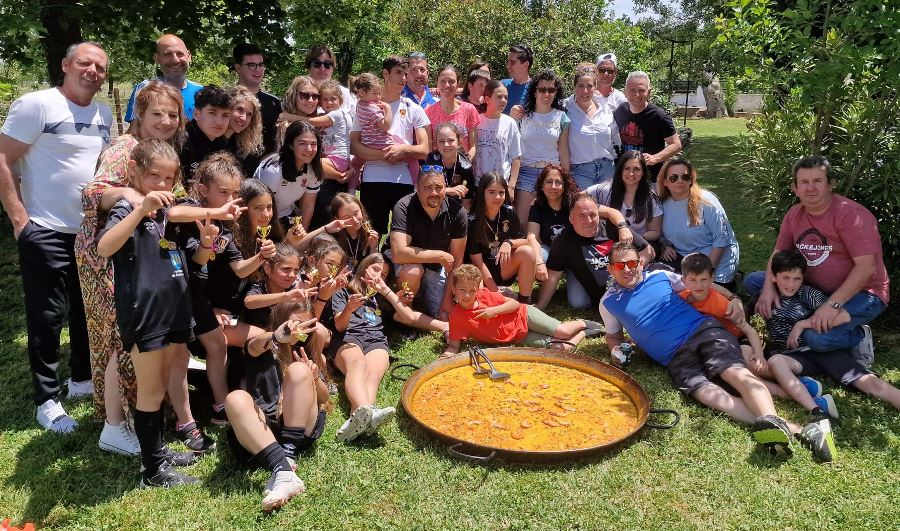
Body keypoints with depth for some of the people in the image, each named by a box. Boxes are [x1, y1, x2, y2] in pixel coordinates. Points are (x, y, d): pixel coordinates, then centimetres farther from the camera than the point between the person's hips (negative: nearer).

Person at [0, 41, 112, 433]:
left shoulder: (105, 115, 8)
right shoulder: (36, 105, -10)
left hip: (94, 231, 6)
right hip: (46, 232, -6)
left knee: (90, 311, 15)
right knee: (48, 319, 1)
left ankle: (82, 380, 32)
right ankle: (46, 401, 14)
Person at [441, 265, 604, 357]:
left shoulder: (485, 294, -13)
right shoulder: (456, 316, -16)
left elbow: (516, 304, -8)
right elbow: (455, 344, -15)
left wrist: (494, 310, -23)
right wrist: (448, 353, -38)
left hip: (523, 316, 0)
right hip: (520, 338, 0)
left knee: (562, 332, -13)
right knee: (559, 348, -14)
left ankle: (583, 323, 22)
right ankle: (583, 333, 15)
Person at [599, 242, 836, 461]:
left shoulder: (661, 276, 14)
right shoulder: (609, 303, 14)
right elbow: (613, 335, 28)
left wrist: (733, 298, 7)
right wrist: (617, 349, 5)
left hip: (703, 330, 2)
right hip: (675, 358, -2)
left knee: (737, 372, -28)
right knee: (705, 392, -30)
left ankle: (771, 419, -52)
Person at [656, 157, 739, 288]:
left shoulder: (706, 201, -15)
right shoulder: (664, 204, -1)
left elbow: (722, 238, -16)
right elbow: (663, 233, 17)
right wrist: (665, 246, -5)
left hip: (716, 259, -4)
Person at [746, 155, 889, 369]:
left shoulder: (851, 214, -20)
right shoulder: (794, 214, 1)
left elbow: (867, 267, -25)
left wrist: (832, 304, -33)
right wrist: (768, 287, -13)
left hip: (860, 293, -7)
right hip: (814, 288, 7)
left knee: (819, 338, -33)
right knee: (753, 281, -4)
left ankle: (859, 336, 2)